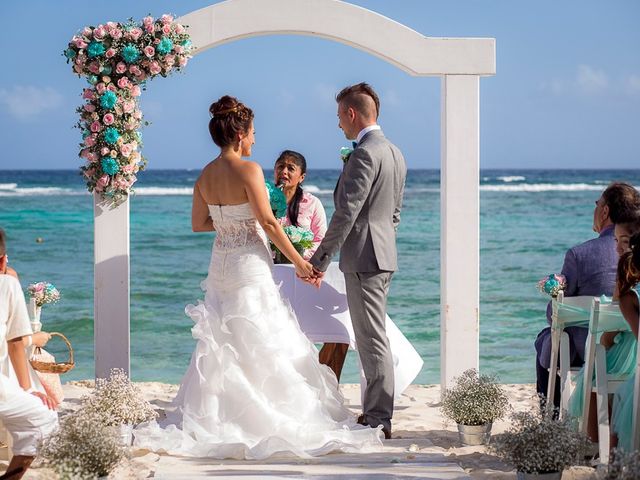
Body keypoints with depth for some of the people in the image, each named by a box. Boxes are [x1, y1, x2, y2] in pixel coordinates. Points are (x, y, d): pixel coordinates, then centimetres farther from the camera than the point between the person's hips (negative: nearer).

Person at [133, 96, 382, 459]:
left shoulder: (206, 175, 5)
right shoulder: (248, 170, -15)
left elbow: (198, 224, 13)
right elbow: (268, 222, -17)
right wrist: (299, 261, -10)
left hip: (221, 265, 7)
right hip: (250, 264, -7)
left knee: (220, 345, 14)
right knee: (265, 345, 0)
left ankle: (207, 419, 14)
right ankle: (271, 419, 0)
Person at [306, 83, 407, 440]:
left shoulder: (365, 154, -16)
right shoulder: (395, 153, 15)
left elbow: (346, 214, -20)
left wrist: (320, 261, -17)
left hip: (363, 256, -10)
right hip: (384, 255, 10)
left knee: (372, 339, -6)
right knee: (374, 336, 14)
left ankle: (378, 420, -2)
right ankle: (377, 412, 20)